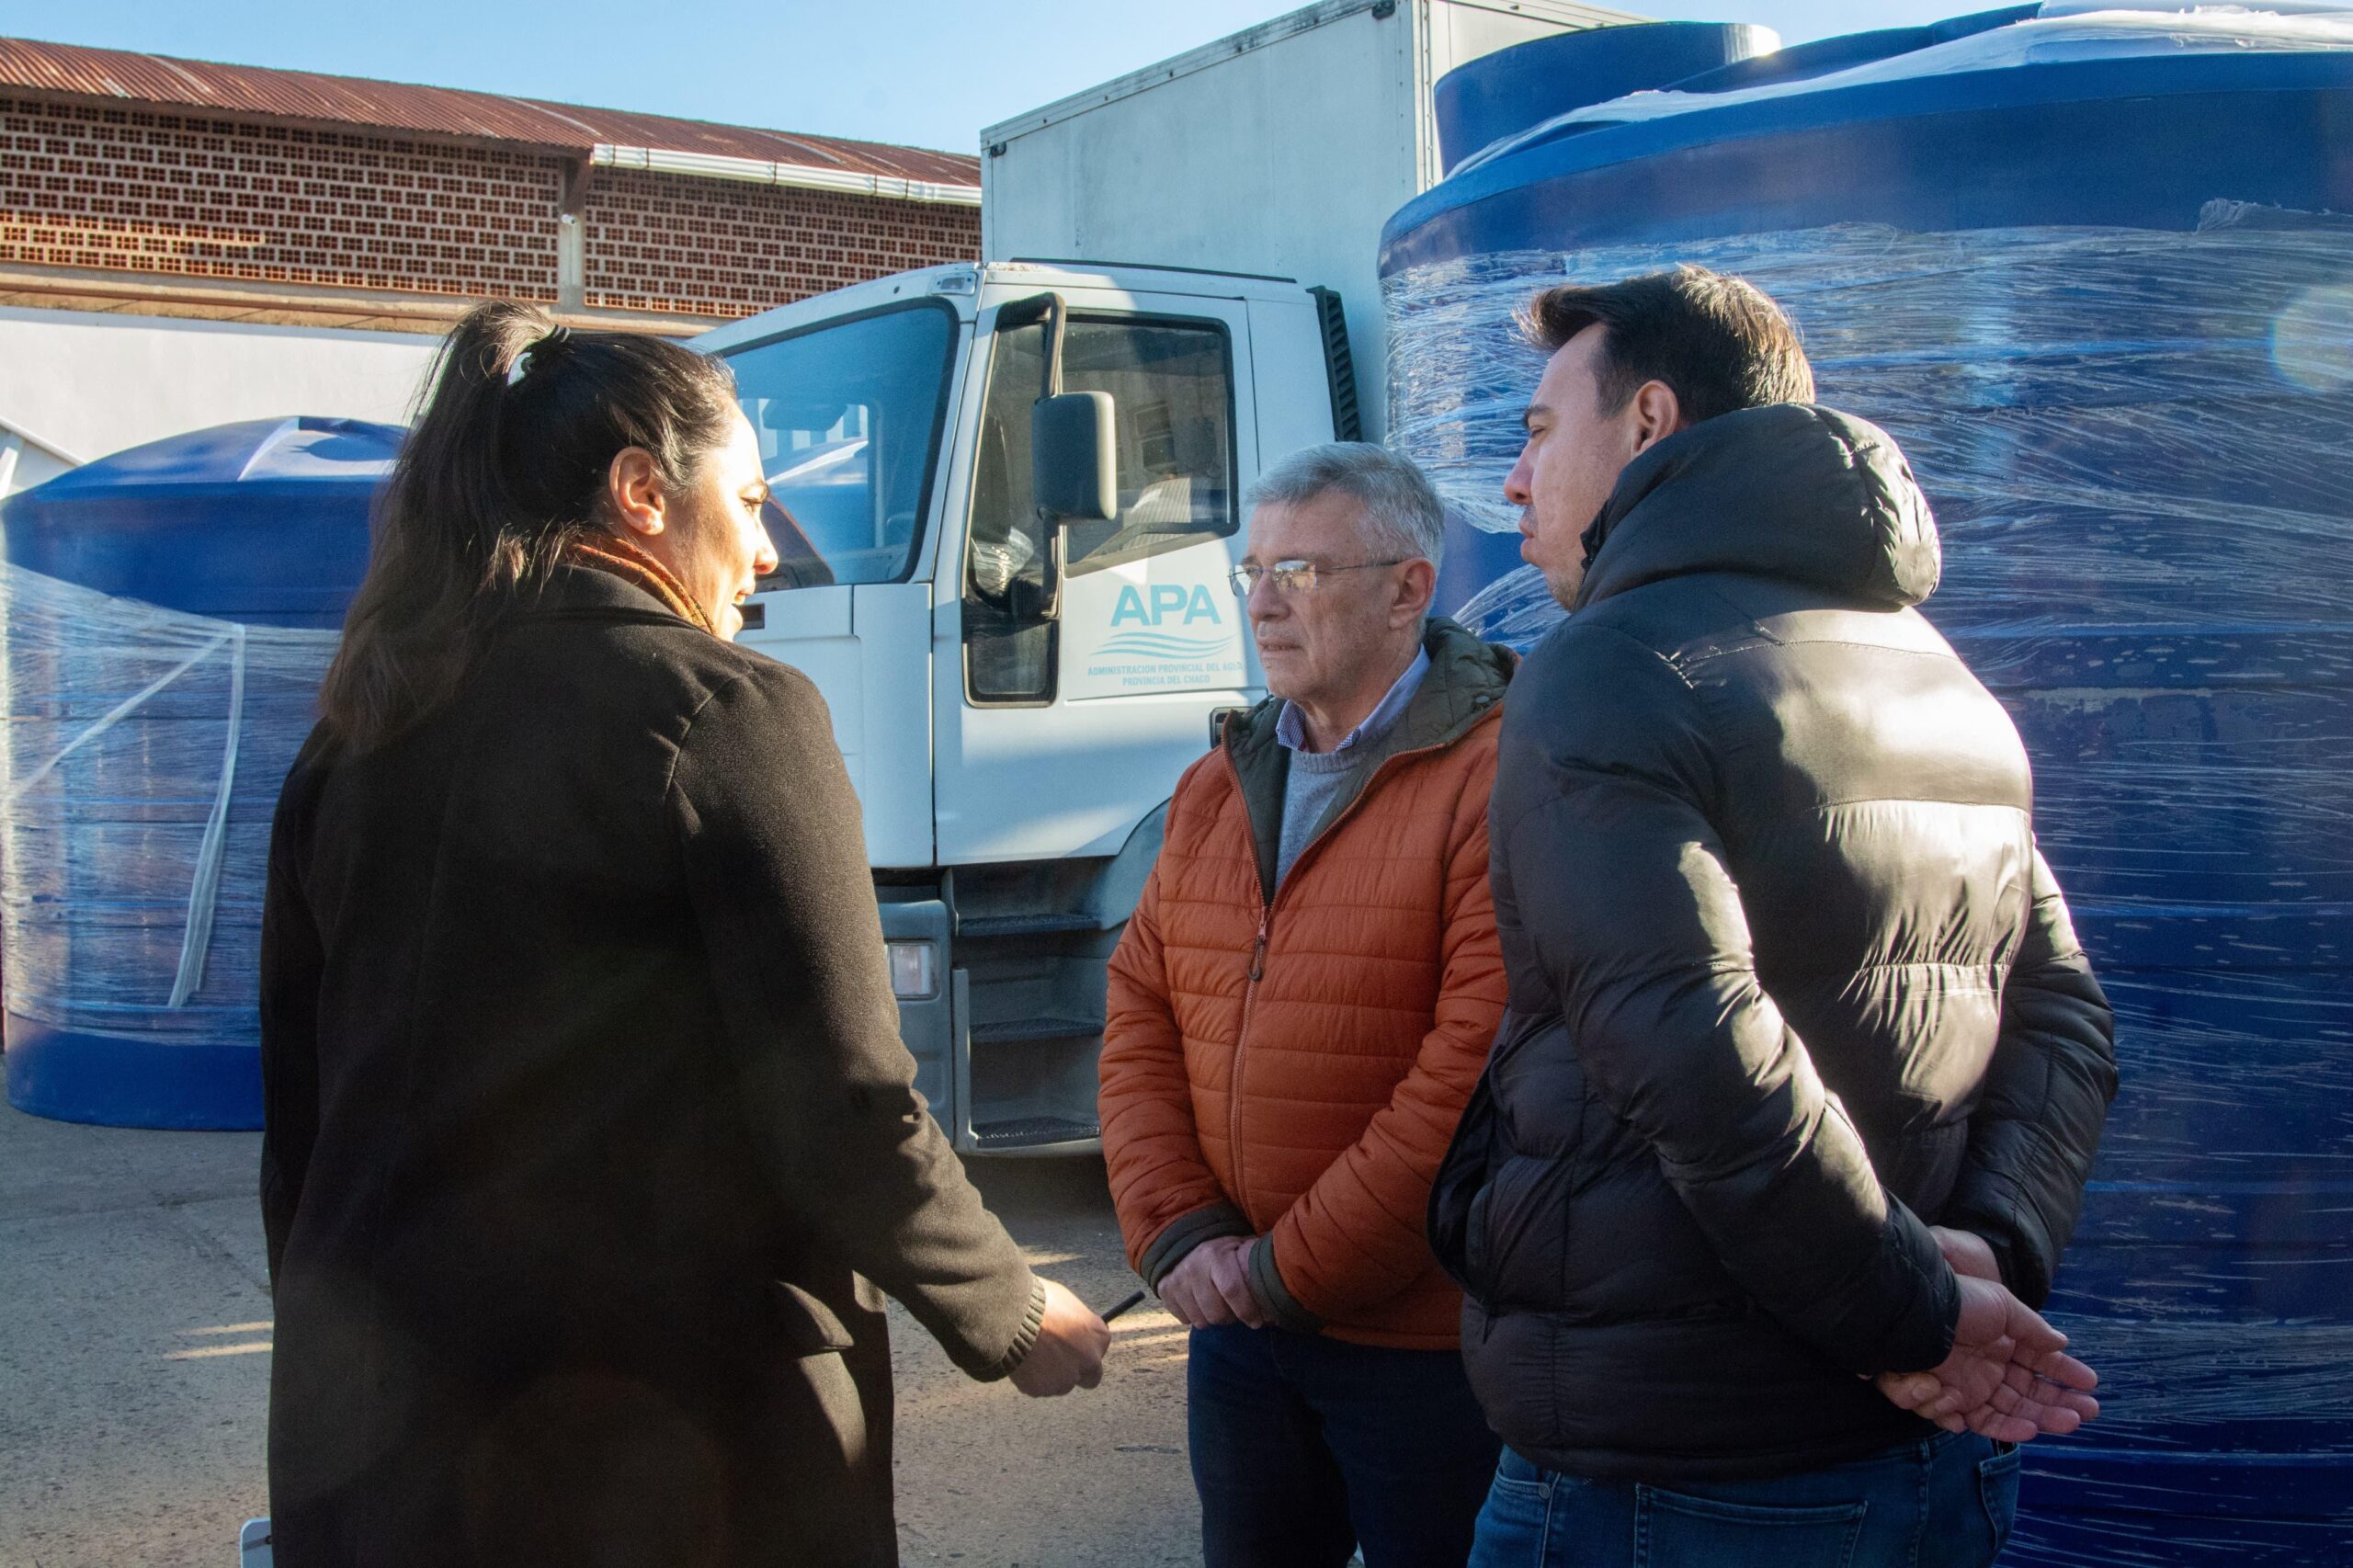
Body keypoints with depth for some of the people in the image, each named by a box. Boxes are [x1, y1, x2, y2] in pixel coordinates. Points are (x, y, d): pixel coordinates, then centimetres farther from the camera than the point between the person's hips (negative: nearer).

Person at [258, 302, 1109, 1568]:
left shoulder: (355, 737, 5)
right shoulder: (726, 715, -13)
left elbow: (298, 1123, 10)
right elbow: (844, 1117, -15)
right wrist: (1014, 1318, 0)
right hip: (666, 1438, -5)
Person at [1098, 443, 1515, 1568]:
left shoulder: (1493, 778, -15)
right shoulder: (1220, 785, 11)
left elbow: (1477, 1068, -21)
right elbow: (1139, 1017, 8)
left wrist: (1291, 1268, -15)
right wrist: (1175, 1234, -6)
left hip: (1426, 1341, -6)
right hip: (1234, 1321, 7)